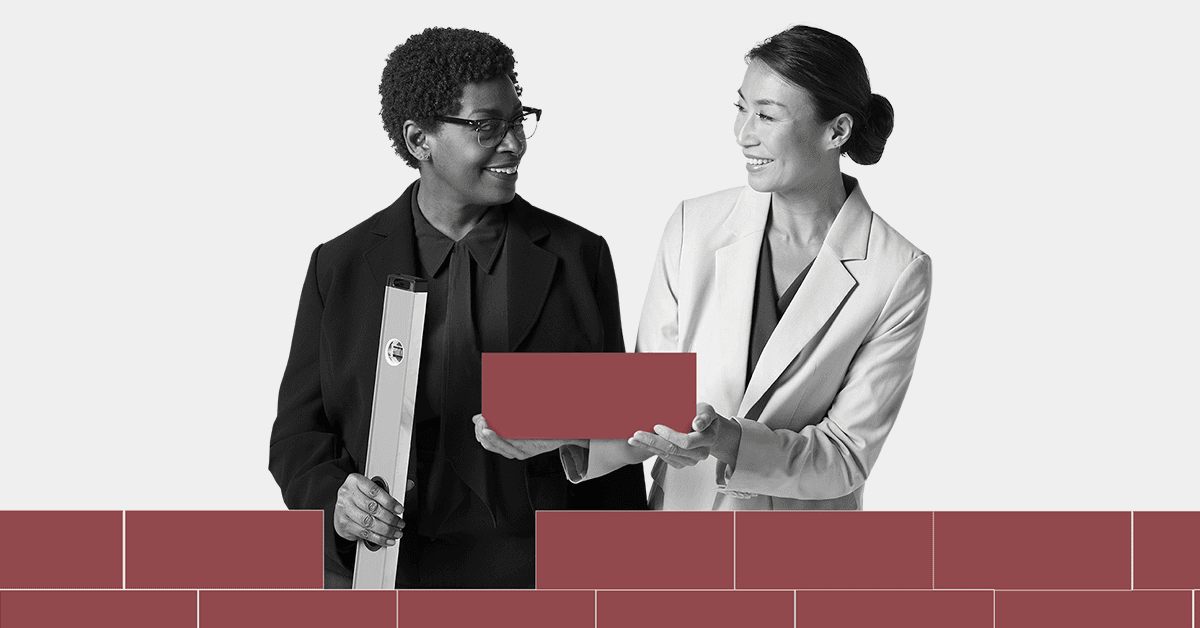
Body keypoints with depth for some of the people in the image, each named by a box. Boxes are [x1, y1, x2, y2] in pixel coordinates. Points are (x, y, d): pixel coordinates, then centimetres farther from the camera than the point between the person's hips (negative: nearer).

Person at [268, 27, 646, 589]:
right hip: (385, 578, 0)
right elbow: (298, 434, 4)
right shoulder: (340, 267, 2)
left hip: (539, 585, 0)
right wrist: (333, 501, -17)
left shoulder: (579, 258, 2)